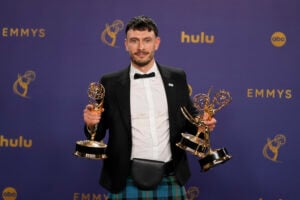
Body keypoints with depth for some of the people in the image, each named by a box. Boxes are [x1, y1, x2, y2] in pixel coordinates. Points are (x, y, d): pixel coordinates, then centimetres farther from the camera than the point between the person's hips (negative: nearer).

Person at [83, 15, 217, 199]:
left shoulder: (177, 78, 5)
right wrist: (91, 123, -16)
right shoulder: (110, 83, 0)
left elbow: (189, 117, 13)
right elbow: (97, 133, 4)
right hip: (127, 182, -1)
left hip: (171, 181, 1)